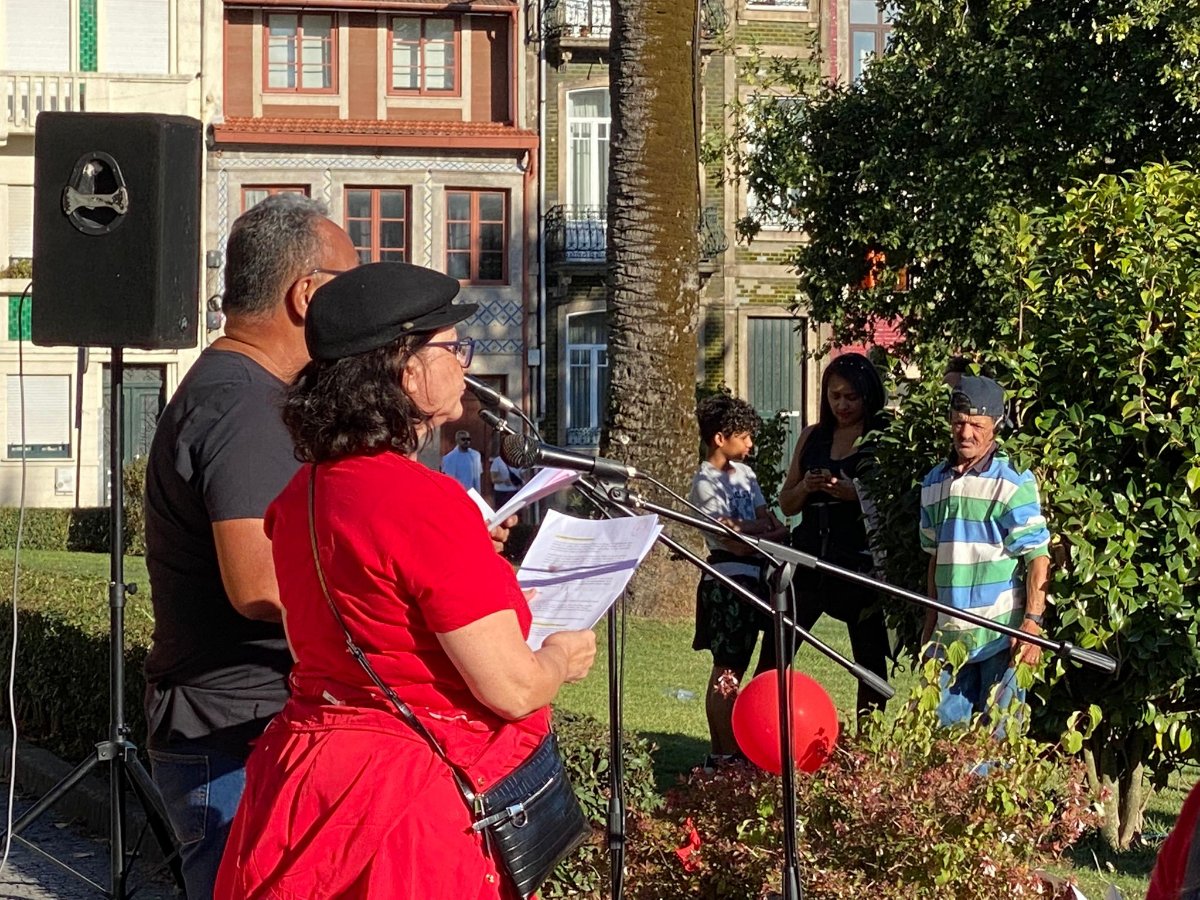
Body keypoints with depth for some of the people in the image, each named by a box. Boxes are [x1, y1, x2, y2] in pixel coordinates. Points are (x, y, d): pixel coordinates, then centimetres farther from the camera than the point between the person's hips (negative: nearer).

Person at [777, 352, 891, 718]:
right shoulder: (812, 437, 12)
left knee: (870, 660, 3)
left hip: (860, 561, -4)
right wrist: (806, 486, -6)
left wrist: (852, 493, -21)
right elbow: (787, 504, 15)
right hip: (810, 557, 4)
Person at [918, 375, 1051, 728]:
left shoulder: (1014, 482, -5)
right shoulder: (934, 483, 13)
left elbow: (1038, 557, -8)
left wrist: (1033, 622, -17)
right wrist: (930, 623, 20)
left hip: (1002, 634, -6)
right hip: (950, 633, 6)